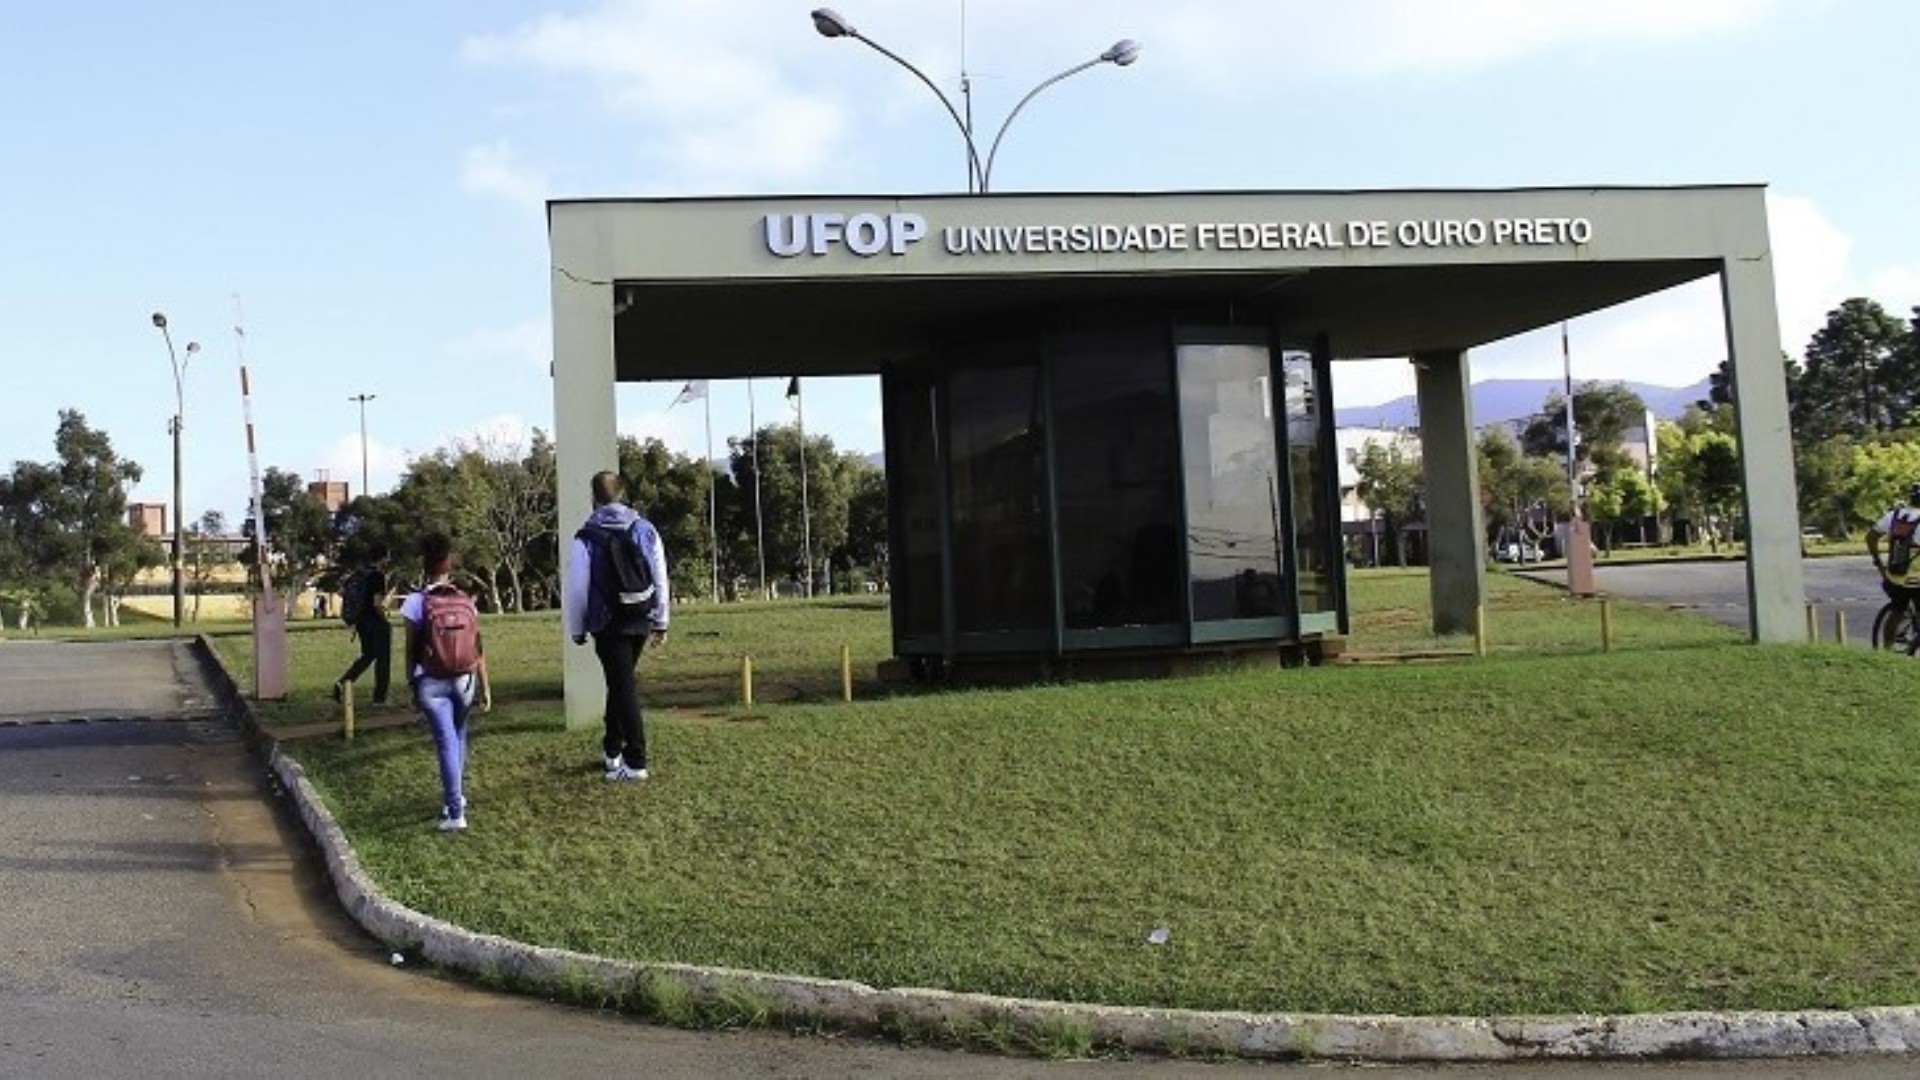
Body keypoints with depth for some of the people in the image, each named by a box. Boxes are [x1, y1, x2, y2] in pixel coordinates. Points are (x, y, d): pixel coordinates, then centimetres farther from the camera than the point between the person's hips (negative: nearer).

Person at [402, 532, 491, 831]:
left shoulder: (416, 601, -7)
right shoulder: (464, 599, 0)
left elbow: (412, 648, -6)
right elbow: (478, 647, 0)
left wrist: (412, 684, 5)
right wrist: (485, 686, 5)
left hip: (431, 681, -3)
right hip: (463, 679, 3)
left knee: (446, 742, -3)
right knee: (458, 736, 22)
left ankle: (455, 812, -7)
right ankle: (457, 795, 32)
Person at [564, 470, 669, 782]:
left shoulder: (586, 538, -8)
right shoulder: (646, 530, 4)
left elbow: (577, 589, -6)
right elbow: (660, 579, 6)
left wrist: (577, 629, 6)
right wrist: (660, 622, 13)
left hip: (609, 625, -4)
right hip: (641, 622, 4)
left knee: (622, 687, -2)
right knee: (622, 681, 20)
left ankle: (635, 761, -4)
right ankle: (612, 750, 29)